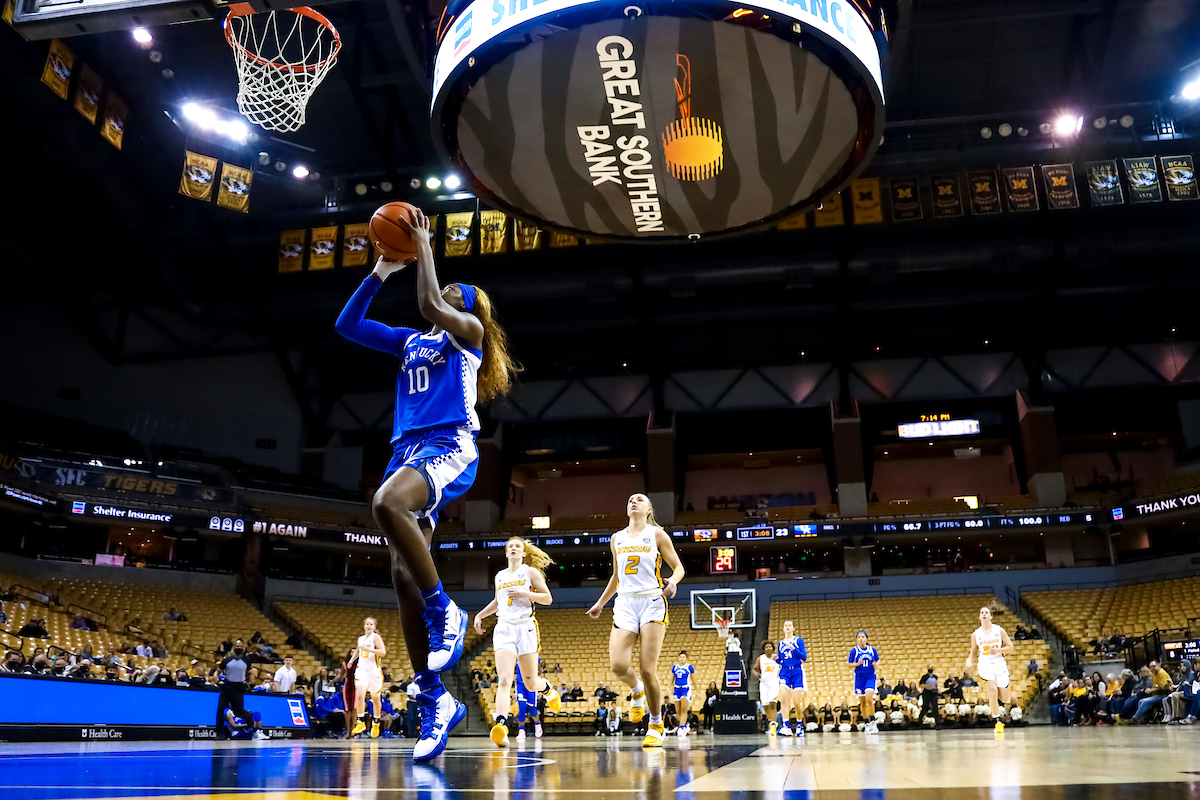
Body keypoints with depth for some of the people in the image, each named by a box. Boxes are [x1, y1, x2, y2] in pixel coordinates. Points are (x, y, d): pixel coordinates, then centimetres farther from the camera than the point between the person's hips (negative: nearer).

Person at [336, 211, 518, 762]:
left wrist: (423, 245, 2)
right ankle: (435, 702, 1)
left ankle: (445, 612, -22)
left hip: (449, 445, -7)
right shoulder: (410, 340, 28)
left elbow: (428, 304, -9)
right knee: (404, 577, -4)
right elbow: (347, 325, 25)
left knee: (388, 504, -39)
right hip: (406, 449, 7)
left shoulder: (468, 330, 10)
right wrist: (381, 271, 20)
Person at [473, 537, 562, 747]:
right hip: (504, 629, 2)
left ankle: (548, 689, 42)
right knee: (504, 680, -18)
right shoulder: (500, 576, 17)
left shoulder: (531, 572, 5)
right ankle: (500, 726, -31)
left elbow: (548, 598, 0)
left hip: (526, 628, -2)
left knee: (531, 683, 6)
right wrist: (480, 615, 22)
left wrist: (525, 594, -12)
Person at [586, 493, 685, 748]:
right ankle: (637, 691, 20)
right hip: (625, 603, 3)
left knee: (647, 669, -8)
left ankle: (656, 724, 10)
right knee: (618, 665, -14)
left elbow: (679, 567, 4)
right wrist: (600, 603, 28)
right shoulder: (617, 538, 15)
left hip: (652, 603, -3)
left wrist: (673, 581, -18)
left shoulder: (657, 534, 4)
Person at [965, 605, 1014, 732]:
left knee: (1004, 699, 2)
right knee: (993, 690, -22)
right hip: (985, 665, -1)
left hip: (1000, 664, 1)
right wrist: (969, 662, -5)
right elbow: (973, 652, 14)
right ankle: (997, 721, -10)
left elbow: (1010, 647, 2)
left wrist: (998, 650, -16)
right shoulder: (976, 634, 5)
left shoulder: (999, 630, 2)